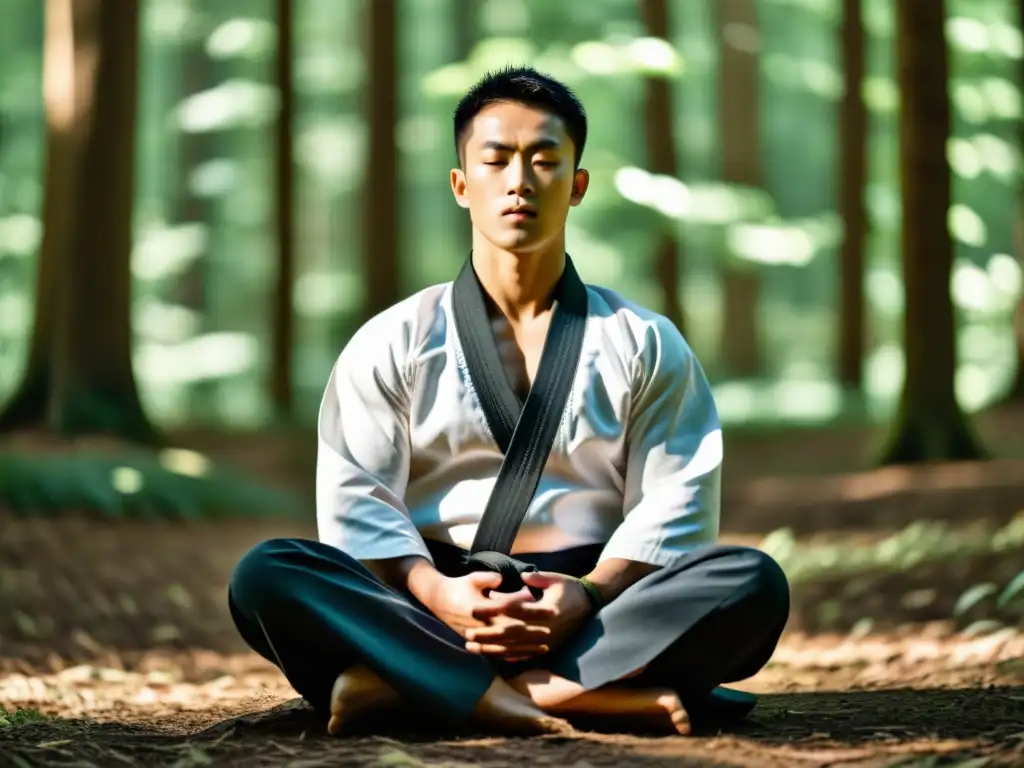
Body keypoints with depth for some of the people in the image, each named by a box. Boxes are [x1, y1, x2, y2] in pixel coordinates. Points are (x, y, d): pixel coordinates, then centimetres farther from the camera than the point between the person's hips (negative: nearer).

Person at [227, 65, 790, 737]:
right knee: (265, 576, -28)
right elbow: (357, 503, 1)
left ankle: (403, 686, -37)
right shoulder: (391, 344, 11)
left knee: (753, 583, -29)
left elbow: (673, 508, 2)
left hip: (597, 616, 1)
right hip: (436, 616, 0)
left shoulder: (647, 344, 12)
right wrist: (437, 594, -19)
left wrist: (587, 597, -17)